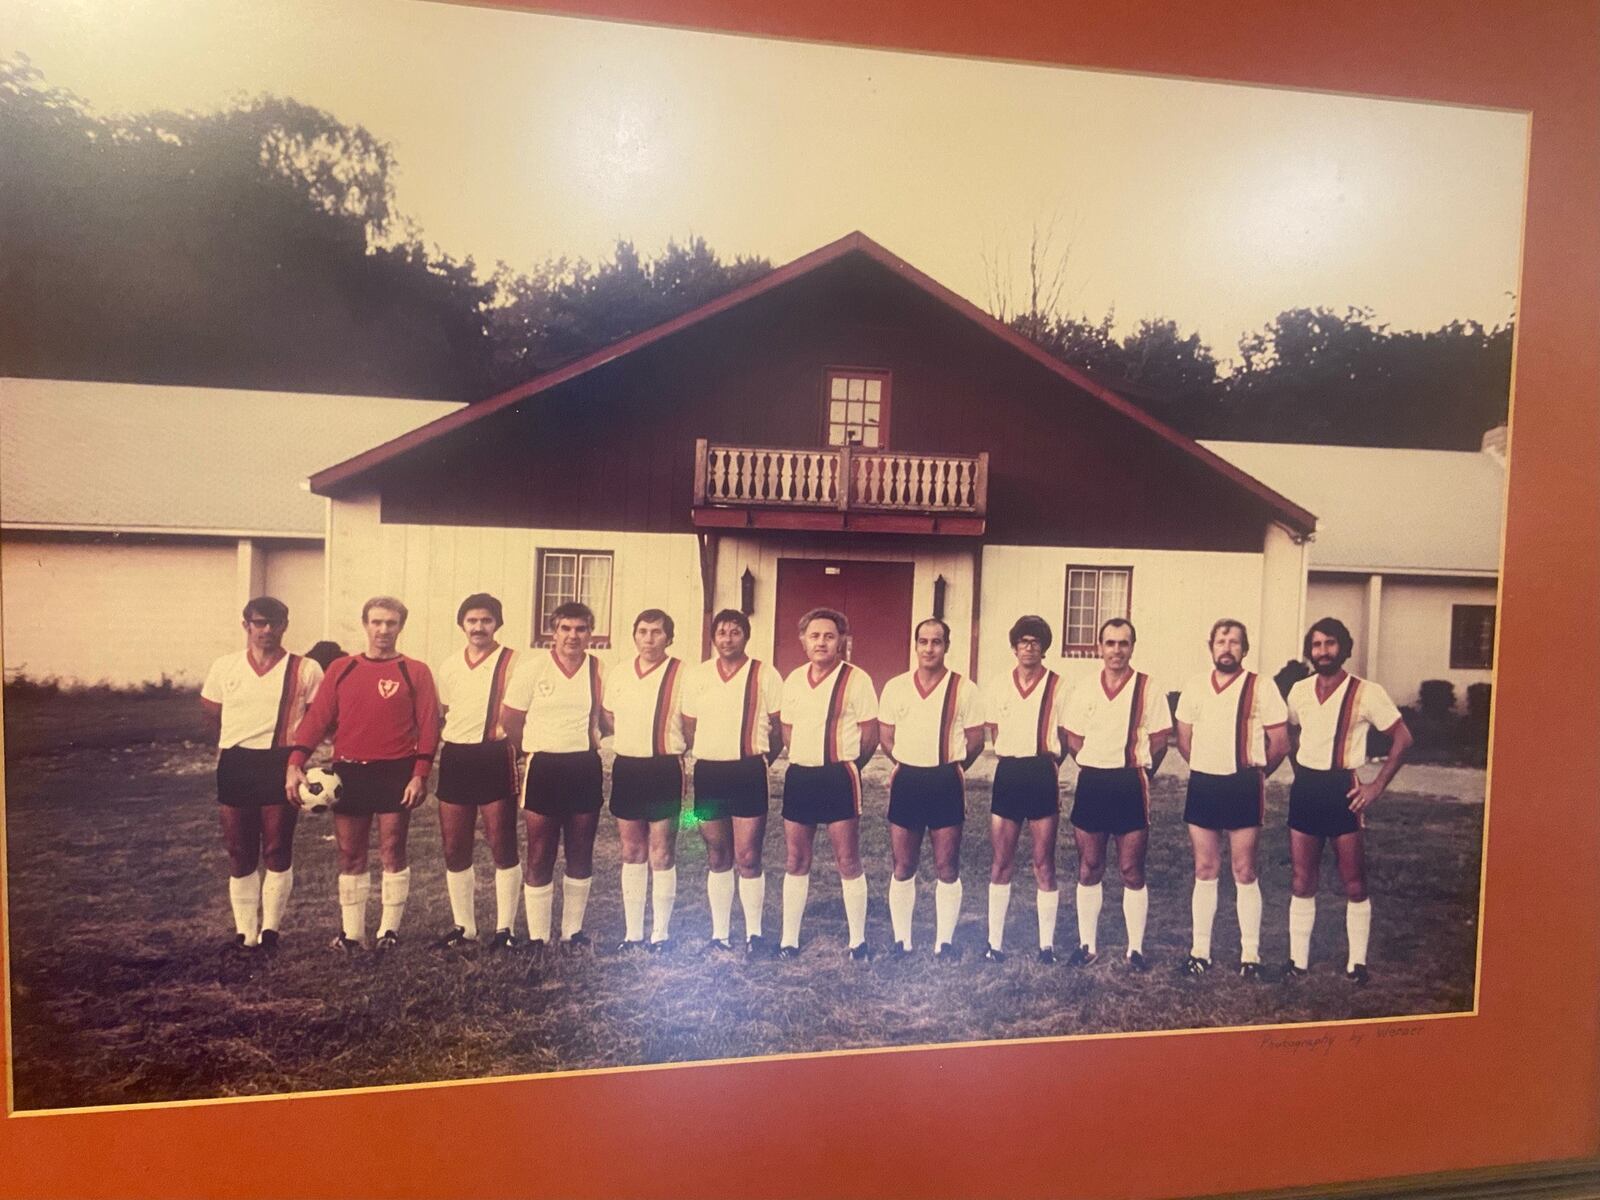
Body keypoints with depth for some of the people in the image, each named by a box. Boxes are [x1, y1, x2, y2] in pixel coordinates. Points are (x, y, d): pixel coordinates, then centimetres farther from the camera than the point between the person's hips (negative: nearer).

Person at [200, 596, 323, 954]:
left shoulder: (305, 670, -2)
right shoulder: (224, 667, 6)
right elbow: (213, 716, 17)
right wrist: (232, 749, 14)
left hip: (281, 766, -2)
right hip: (236, 766, 3)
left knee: (278, 852, 2)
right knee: (240, 854, 9)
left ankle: (270, 929, 15)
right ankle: (244, 932, 19)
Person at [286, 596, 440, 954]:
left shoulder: (416, 672, 1)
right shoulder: (341, 669, 8)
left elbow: (427, 726, -4)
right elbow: (317, 717, 2)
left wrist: (420, 774, -12)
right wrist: (295, 763, -9)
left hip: (396, 773, -3)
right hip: (348, 772, 3)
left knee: (392, 853, 3)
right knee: (350, 856, 8)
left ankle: (389, 929, 14)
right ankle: (351, 932, 19)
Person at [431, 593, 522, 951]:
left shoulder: (512, 663, -4)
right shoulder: (448, 666, 13)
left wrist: (517, 752, -12)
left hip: (495, 758, -5)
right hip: (455, 759, 5)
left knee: (502, 845, 1)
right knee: (454, 848, 9)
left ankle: (505, 927, 12)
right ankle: (464, 926, 23)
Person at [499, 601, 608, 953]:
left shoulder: (600, 671, 1)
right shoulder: (532, 668, -4)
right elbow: (509, 719, 2)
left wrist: (584, 739, 5)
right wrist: (540, 746, 7)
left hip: (585, 770, 2)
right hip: (544, 769, -2)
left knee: (581, 856, 10)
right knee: (539, 858, 3)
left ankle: (573, 931, 24)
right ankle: (537, 937, 13)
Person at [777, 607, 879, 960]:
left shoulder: (856, 679, -7)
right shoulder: (794, 679, 9)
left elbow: (870, 736, -4)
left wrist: (844, 767, 2)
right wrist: (804, 762, 10)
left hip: (839, 777, -5)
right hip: (799, 776, 5)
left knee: (848, 862, 1)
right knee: (796, 862, 11)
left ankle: (858, 941, 13)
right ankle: (789, 940, 20)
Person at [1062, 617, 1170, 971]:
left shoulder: (1148, 689, -3)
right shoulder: (1084, 691, 6)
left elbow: (1159, 741, 0)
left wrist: (1136, 769, 5)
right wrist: (1098, 768, 7)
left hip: (1130, 786, -3)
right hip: (1091, 785, 3)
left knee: (1132, 872, 3)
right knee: (1088, 870, 9)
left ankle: (1136, 948, 14)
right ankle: (1087, 944, 19)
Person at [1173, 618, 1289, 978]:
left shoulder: (1261, 688, -5)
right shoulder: (1194, 687, 6)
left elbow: (1280, 742, -1)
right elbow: (1184, 740, 16)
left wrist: (1255, 771, 9)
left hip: (1243, 788, -3)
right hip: (1202, 784, 3)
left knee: (1244, 872, 3)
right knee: (1205, 871, 9)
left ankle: (1250, 954, 13)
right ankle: (1200, 950, 16)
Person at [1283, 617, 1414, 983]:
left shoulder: (1366, 692, -9)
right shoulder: (1299, 690, 5)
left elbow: (1403, 739, -5)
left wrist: (1377, 786, -9)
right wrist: (1300, 771, 12)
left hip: (1343, 790, -4)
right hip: (1305, 788, 4)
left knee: (1354, 884, 5)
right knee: (1302, 882, 8)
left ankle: (1357, 961, 17)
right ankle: (1298, 959, 16)